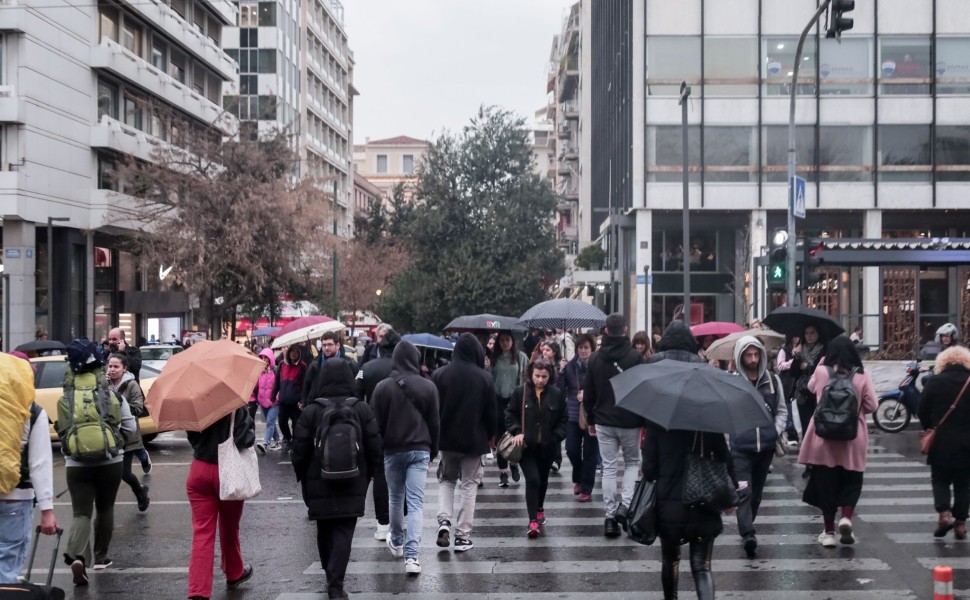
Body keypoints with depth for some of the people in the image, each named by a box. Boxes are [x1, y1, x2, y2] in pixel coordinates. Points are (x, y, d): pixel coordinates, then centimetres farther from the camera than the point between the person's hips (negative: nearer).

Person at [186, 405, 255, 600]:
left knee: (202, 532, 1)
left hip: (199, 472, 2)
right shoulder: (238, 410, -16)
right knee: (229, 529, 18)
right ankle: (234, 574, 40)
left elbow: (192, 437, 5)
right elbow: (246, 441, -21)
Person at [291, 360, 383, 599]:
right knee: (343, 532, -2)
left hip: (319, 483, 0)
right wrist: (370, 472, 14)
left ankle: (331, 575, 30)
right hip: (353, 483, 0)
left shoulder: (311, 411, -8)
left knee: (324, 530, 17)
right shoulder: (362, 410, -4)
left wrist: (302, 477, 11)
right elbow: (375, 446, 0)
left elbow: (299, 449, -4)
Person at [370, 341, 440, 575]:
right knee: (416, 502, -3)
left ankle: (397, 542, 37)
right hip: (420, 450, 0)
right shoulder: (428, 387, -5)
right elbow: (434, 423, 2)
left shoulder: (382, 387, -6)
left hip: (392, 450, 1)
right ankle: (411, 555, -12)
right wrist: (432, 452, 13)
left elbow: (377, 423, -2)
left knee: (395, 498, 18)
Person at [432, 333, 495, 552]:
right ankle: (463, 536, 6)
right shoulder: (485, 378, -10)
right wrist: (490, 435, 11)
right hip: (474, 441, -1)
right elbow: (491, 412, -5)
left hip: (447, 439, 1)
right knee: (469, 486, 8)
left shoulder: (440, 374, -7)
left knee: (446, 480, 20)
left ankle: (444, 520, -2)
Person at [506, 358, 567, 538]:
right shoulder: (521, 393, -5)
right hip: (526, 446, -2)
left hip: (547, 447, 2)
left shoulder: (557, 394, -3)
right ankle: (533, 520, -13)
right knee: (532, 480, -13)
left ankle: (539, 509, 43)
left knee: (543, 480, 19)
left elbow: (563, 420, 4)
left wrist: (556, 437, -9)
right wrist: (516, 432, -13)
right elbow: (510, 415, 2)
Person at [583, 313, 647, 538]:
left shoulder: (595, 358, 1)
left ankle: (610, 516, 6)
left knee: (608, 468, 8)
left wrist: (591, 420, 17)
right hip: (630, 421, -2)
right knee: (632, 462, 15)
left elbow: (588, 393, 6)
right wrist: (645, 420, 1)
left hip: (603, 422, 3)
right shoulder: (635, 357, -11)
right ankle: (625, 504, -3)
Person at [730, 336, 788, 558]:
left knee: (757, 491, 16)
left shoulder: (773, 380, 6)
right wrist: (734, 430, -9)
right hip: (741, 448, -4)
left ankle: (746, 528, 33)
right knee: (744, 492, -15)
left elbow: (781, 410, 15)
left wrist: (778, 431, 1)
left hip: (766, 446, 4)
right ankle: (748, 535, -22)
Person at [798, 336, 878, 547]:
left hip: (824, 437, 0)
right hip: (853, 438, 0)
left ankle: (829, 532, 12)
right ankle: (846, 517, -10)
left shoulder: (821, 372, -4)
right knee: (851, 481, 14)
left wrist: (822, 362, 17)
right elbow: (872, 405, -4)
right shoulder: (861, 375, -5)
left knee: (826, 483, 9)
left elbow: (811, 387, 18)